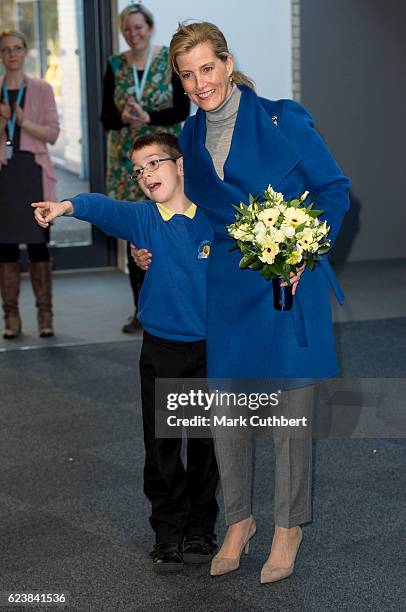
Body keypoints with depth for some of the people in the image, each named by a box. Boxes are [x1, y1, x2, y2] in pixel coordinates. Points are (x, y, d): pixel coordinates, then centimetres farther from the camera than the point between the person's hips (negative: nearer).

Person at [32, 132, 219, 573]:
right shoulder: (144, 219, -6)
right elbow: (107, 209, -26)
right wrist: (69, 205, -44)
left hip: (210, 348, 0)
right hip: (161, 350, 0)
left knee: (207, 441, 9)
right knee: (161, 445, 4)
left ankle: (200, 528, 25)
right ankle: (168, 532, 19)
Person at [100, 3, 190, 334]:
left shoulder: (171, 60, -1)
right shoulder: (115, 65, 7)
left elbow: (183, 110, -7)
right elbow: (106, 117, 3)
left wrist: (148, 117, -22)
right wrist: (125, 118, -19)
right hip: (127, 161, 3)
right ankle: (141, 309, 14)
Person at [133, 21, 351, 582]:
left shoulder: (282, 120, -6)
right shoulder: (189, 137, 9)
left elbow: (334, 189, -3)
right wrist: (153, 250, 7)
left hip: (289, 285, -4)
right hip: (225, 289, 5)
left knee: (289, 409, 2)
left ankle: (288, 526, 22)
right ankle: (238, 520, 28)